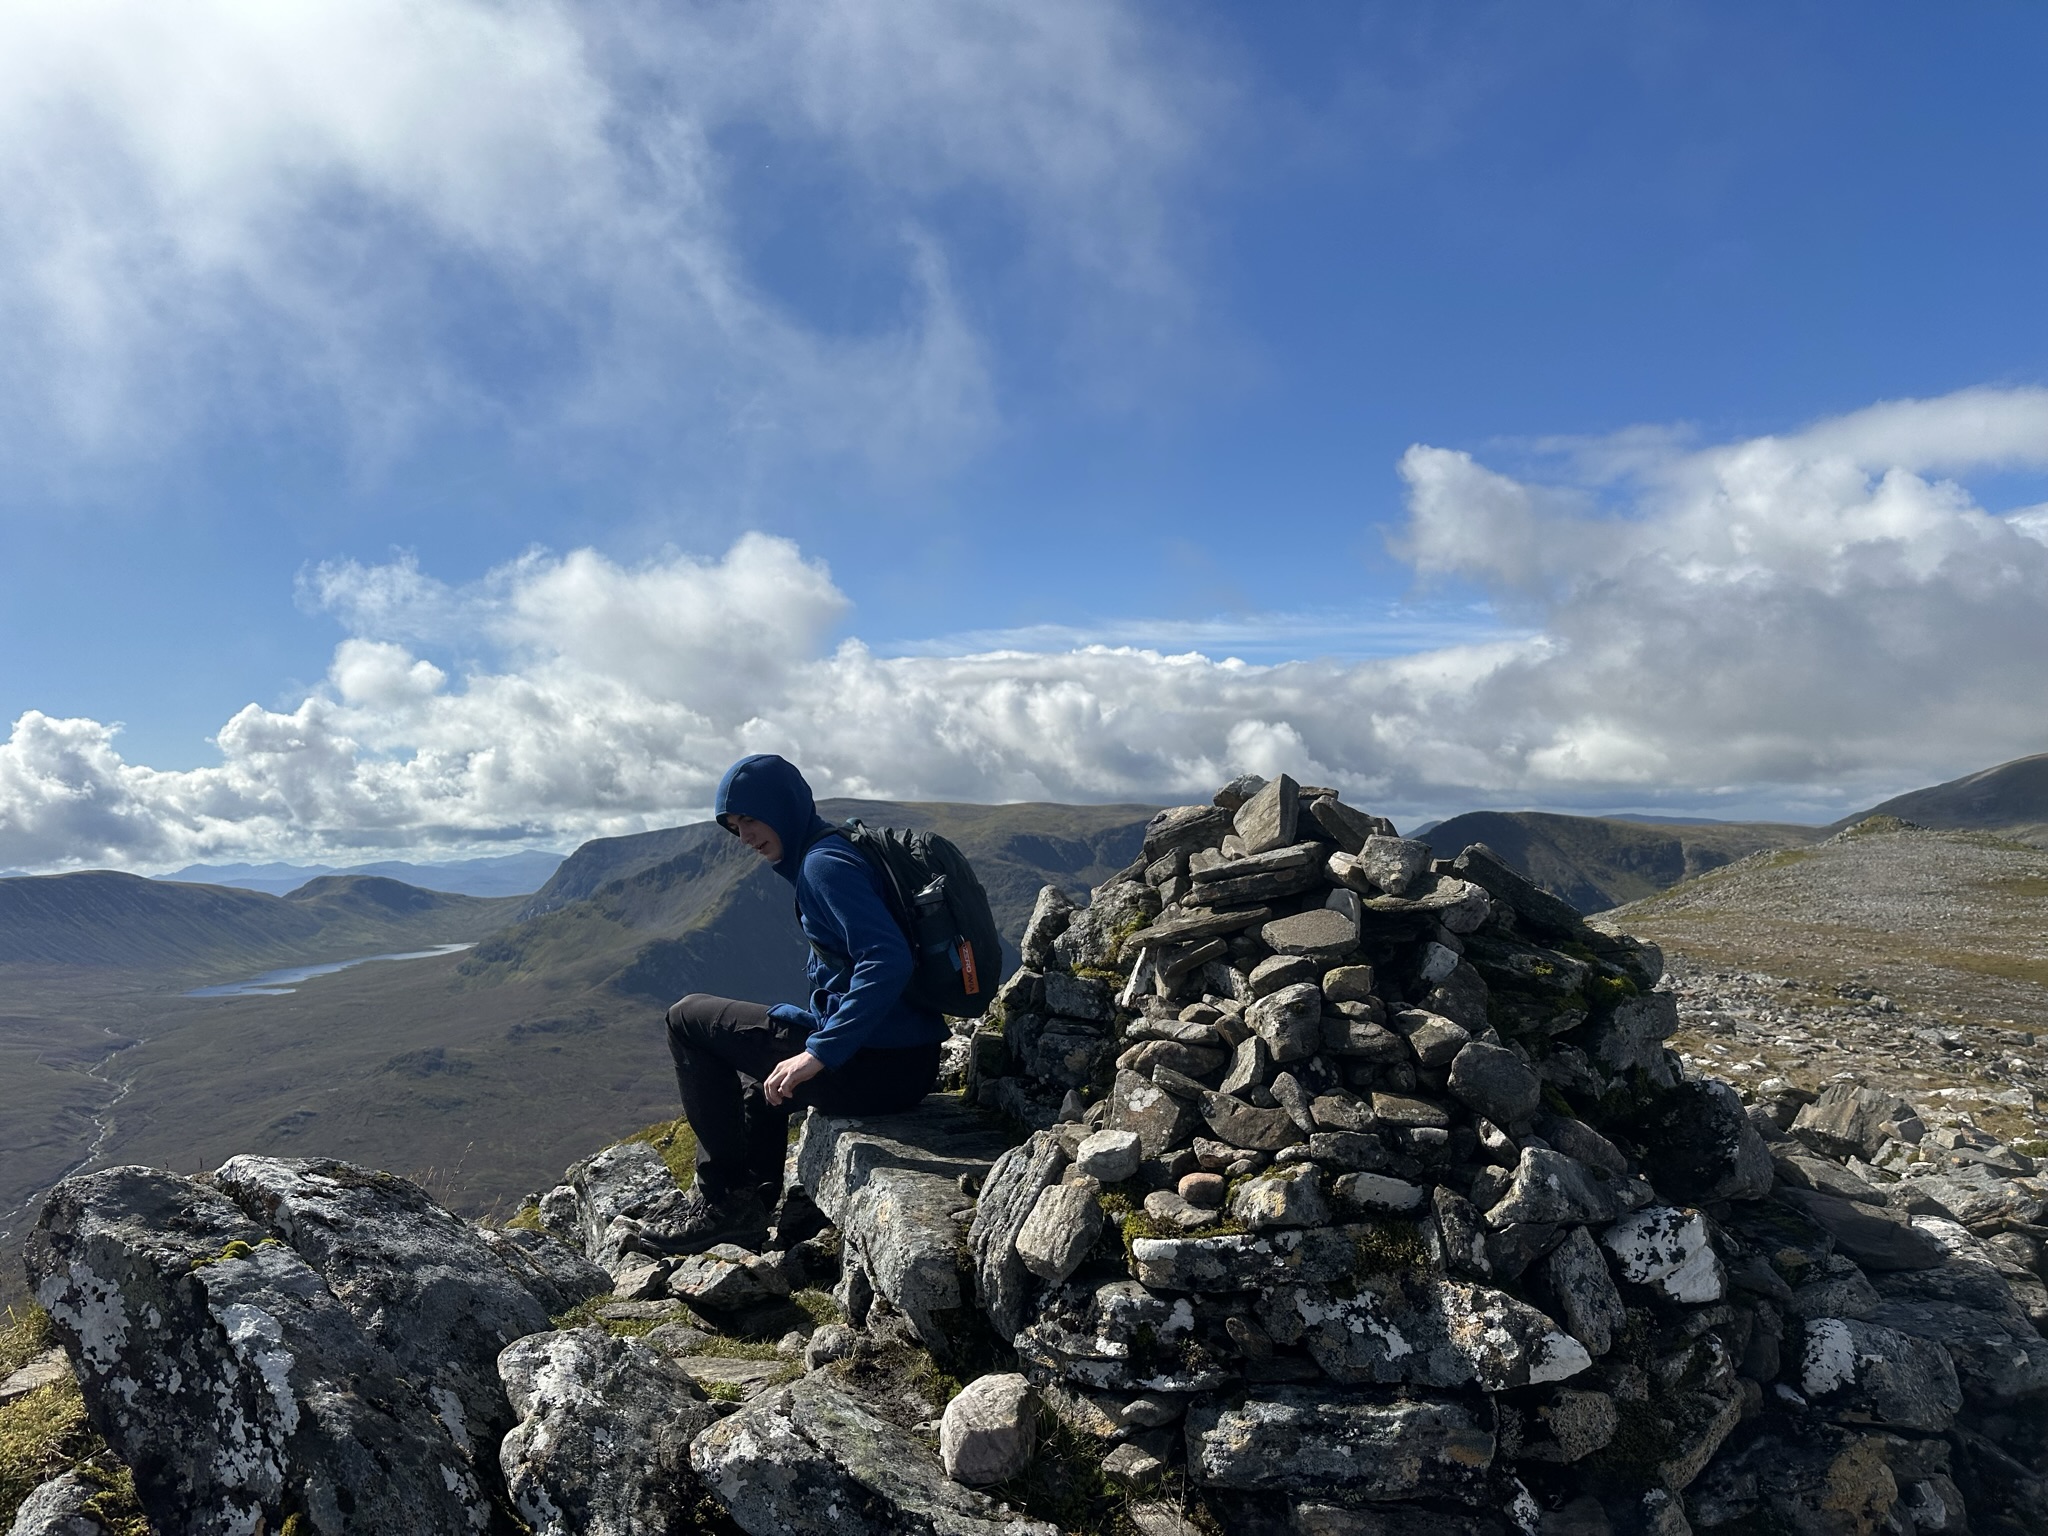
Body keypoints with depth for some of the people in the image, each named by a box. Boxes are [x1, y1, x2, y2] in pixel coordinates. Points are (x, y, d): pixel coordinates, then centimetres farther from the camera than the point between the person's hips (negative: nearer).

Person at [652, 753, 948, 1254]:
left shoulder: (823, 863, -14)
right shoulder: (834, 852, 16)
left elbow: (888, 960, -27)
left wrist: (819, 1052, -27)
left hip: (876, 1066, -10)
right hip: (909, 1062, 10)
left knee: (688, 1018, 2)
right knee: (752, 1077, 34)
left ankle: (723, 1198, 5)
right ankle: (755, 1205, 34)